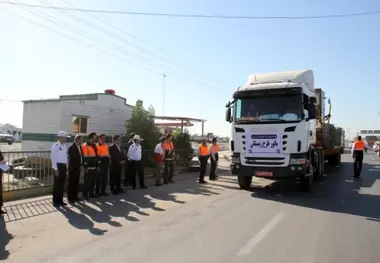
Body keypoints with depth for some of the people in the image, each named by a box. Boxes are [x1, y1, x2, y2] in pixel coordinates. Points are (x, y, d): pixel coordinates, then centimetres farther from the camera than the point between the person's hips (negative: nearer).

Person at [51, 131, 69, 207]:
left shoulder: (64, 146, 12)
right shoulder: (55, 146, -12)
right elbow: (53, 158, -15)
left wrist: (66, 167, 12)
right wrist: (55, 169, -17)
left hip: (64, 166, 7)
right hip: (58, 166, -7)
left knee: (62, 184, 12)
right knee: (57, 184, -1)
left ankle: (60, 200, 21)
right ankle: (55, 201, 9)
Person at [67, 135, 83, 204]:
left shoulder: (80, 147, 11)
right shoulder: (71, 148, -13)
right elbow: (72, 158, -14)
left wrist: (81, 165, 6)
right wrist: (79, 166, -12)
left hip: (78, 168, 7)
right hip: (73, 168, -7)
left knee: (76, 183, 12)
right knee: (71, 183, 0)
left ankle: (75, 196, 20)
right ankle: (70, 198, 6)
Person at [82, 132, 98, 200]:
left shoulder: (94, 146, 15)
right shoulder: (85, 146, -9)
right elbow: (85, 157, -14)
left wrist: (97, 165, 16)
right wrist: (85, 167, -17)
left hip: (94, 167, 8)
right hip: (88, 167, -7)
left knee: (93, 181, 12)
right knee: (86, 181, 0)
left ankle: (91, 193, 20)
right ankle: (85, 194, 7)